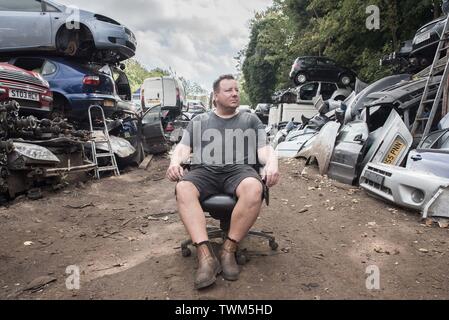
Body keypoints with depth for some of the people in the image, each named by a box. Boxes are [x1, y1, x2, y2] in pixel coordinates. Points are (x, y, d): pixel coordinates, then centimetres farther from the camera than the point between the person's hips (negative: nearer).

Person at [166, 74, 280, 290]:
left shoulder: (251, 120, 21)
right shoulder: (199, 121, 22)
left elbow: (264, 148, 12)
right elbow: (183, 147, 14)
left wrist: (272, 164, -12)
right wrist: (175, 162, -10)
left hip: (240, 169, 0)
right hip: (204, 170, 1)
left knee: (254, 189, -36)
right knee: (183, 188, -33)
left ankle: (229, 250, -23)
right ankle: (206, 255, -36)